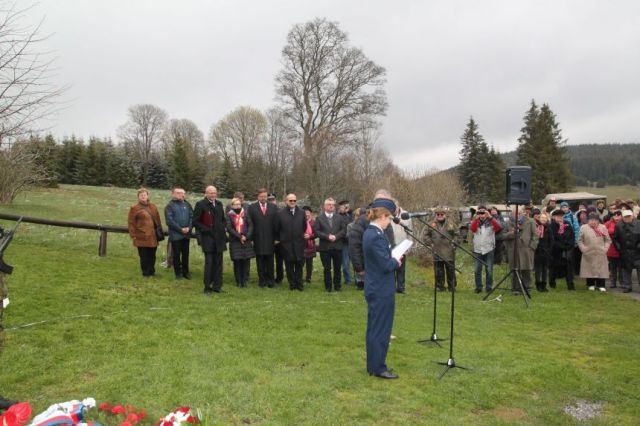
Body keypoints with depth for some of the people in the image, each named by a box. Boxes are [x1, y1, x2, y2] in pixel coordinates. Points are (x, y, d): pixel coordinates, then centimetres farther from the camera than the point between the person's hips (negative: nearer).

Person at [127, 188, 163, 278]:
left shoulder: (153, 206, 11)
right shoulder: (134, 208, -3)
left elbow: (158, 220, 15)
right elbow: (131, 223, -4)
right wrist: (133, 235, -9)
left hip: (153, 236, 4)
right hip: (142, 237, -4)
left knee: (152, 255, 12)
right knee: (144, 256, 1)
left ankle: (151, 272, 26)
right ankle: (146, 273, 12)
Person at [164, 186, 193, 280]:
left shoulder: (187, 204, 9)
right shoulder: (170, 206, -3)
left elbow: (192, 217, 4)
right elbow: (169, 220, -12)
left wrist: (189, 227, -11)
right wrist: (180, 229, -15)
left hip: (186, 234, 4)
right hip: (175, 235, -4)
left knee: (185, 254, 10)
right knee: (176, 254, 4)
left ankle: (186, 272, 20)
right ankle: (178, 273, 15)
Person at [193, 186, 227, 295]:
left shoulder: (219, 204, 13)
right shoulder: (200, 204, -6)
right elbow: (195, 221, -6)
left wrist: (224, 227, 6)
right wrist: (206, 230, -12)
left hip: (219, 238, 6)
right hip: (208, 238, -6)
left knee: (218, 263, 7)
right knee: (209, 262, -5)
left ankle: (217, 286, 15)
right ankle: (207, 287, 5)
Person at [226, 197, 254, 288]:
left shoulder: (245, 214, 7)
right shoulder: (229, 215, 1)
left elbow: (250, 226, 3)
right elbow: (229, 228, -6)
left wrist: (246, 236, -11)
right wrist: (239, 237, -13)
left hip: (246, 241, 2)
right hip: (235, 242, -2)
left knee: (246, 261, 1)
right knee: (237, 262, 0)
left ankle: (245, 281, 11)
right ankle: (238, 281, 10)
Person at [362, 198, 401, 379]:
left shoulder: (370, 233, 8)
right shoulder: (377, 236, -24)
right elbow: (386, 265, -24)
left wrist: (392, 258, 3)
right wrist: (396, 262, -5)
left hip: (374, 288, 10)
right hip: (381, 291, -10)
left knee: (374, 328, 18)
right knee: (381, 329, 1)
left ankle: (373, 364, 29)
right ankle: (378, 368, 12)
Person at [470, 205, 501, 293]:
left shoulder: (491, 222, 2)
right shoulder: (476, 222, 7)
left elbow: (498, 228, -16)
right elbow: (472, 229, -12)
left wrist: (490, 217, -22)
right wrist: (476, 218, -19)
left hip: (489, 249, -2)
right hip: (477, 250, 2)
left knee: (489, 270, 1)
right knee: (477, 270, 4)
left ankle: (489, 287, 10)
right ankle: (478, 287, 14)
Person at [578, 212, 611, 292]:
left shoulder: (603, 228, 5)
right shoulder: (583, 228, -1)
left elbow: (608, 240, 8)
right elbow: (580, 241, 1)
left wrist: (605, 248, -4)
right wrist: (584, 249, -9)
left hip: (600, 254, 1)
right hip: (588, 254, -1)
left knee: (601, 269, 2)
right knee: (589, 269, 2)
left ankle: (601, 285, 10)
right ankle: (591, 284, 15)